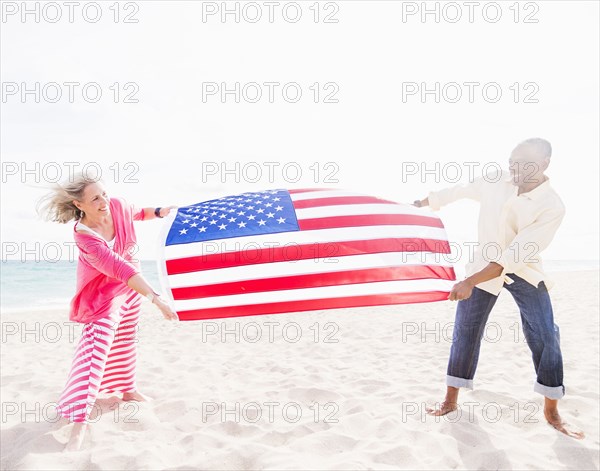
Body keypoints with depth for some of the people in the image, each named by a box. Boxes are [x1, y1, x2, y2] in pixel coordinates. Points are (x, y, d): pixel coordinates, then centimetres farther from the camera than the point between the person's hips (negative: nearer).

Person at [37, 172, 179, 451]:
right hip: (104, 290, -6)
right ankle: (79, 418, -17)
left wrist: (159, 212, 0)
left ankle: (127, 388, 39)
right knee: (98, 342, -18)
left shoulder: (117, 206, -17)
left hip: (132, 282, 6)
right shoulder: (85, 237, -34)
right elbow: (121, 269, -43)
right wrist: (156, 298, -49)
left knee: (125, 338, 19)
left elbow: (134, 214, 10)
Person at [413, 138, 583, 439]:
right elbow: (458, 190, 7)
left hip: (524, 272, -2)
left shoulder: (552, 207, -21)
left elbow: (515, 256, -29)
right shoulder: (495, 181, -9)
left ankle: (551, 412, 16)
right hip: (483, 265, 3)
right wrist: (417, 204, 14)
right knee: (464, 332, 4)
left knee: (545, 337, -5)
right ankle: (451, 401, 19)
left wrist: (470, 282, -36)